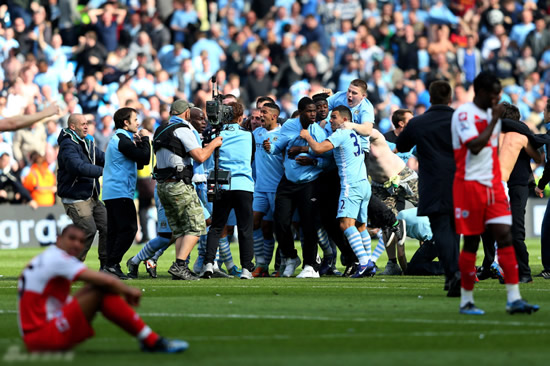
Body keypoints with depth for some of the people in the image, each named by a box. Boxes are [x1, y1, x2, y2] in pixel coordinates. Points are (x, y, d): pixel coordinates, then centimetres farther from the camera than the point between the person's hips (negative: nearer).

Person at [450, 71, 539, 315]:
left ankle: (514, 299, -9)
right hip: (470, 184, -7)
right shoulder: (464, 114, -10)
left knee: (504, 235, -5)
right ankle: (466, 301, 10)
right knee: (471, 242, -1)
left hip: (493, 185, 7)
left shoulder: (492, 114, 15)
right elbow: (474, 146, -23)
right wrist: (494, 120, -17)